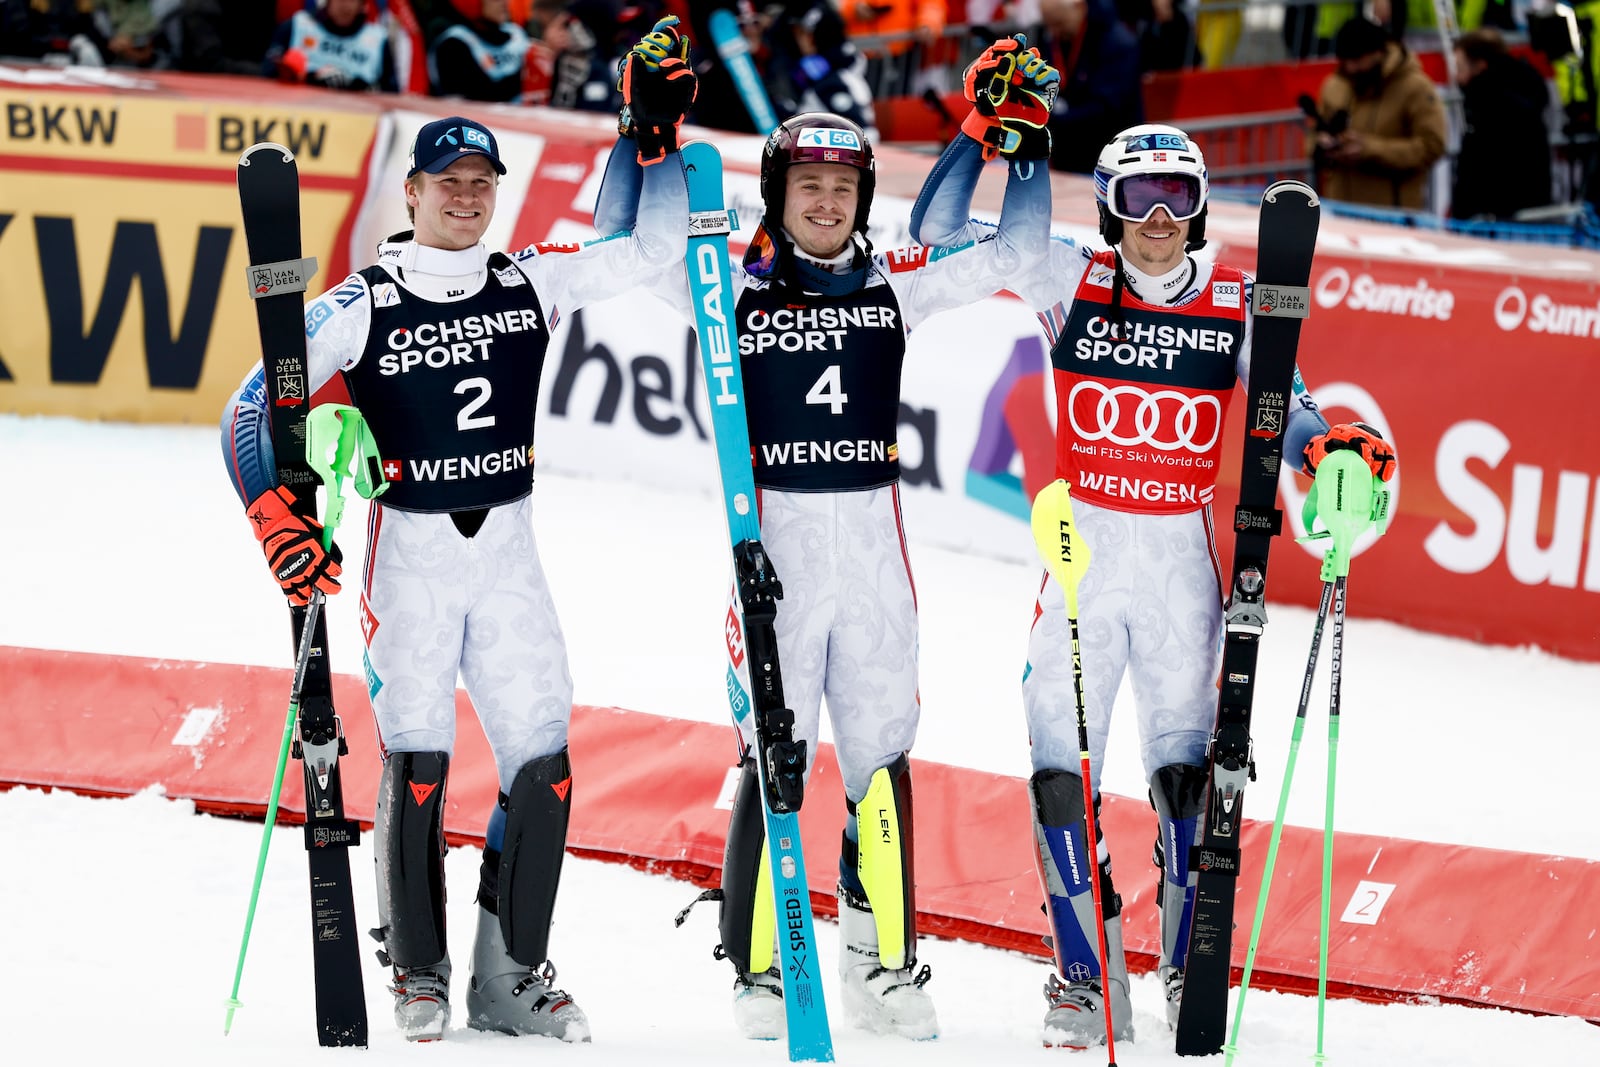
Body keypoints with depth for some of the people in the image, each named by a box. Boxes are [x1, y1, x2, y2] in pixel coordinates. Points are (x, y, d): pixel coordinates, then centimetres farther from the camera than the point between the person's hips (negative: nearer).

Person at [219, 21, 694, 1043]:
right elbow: (252, 410, -4)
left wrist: (657, 130, -4)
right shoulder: (363, 305, -5)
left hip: (510, 553, 3)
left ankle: (513, 976, 10)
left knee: (542, 763, -3)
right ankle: (419, 980, 7)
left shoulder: (531, 283, 4)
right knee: (417, 764, -8)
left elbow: (654, 247, 6)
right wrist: (280, 522, -17)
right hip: (410, 555, -3)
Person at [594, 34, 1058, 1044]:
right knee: (774, 755, -4)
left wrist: (1022, 140, 3)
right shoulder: (737, 291, 1)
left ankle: (885, 960, 16)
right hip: (778, 536, -3)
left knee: (882, 754, 6)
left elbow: (1015, 251, 11)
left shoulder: (894, 286, 9)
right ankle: (760, 970, 4)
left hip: (875, 543, 3)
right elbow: (624, 241, -5)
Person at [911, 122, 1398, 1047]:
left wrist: (1335, 448, -15)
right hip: (1083, 552, 0)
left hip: (1183, 558, 0)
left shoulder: (1235, 306, 1)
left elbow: (1285, 410, 6)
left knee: (1188, 770, -4)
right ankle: (1087, 977, 8)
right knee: (1063, 765, -3)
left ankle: (1193, 972, 8)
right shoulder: (1072, 282, 0)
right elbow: (942, 235, 0)